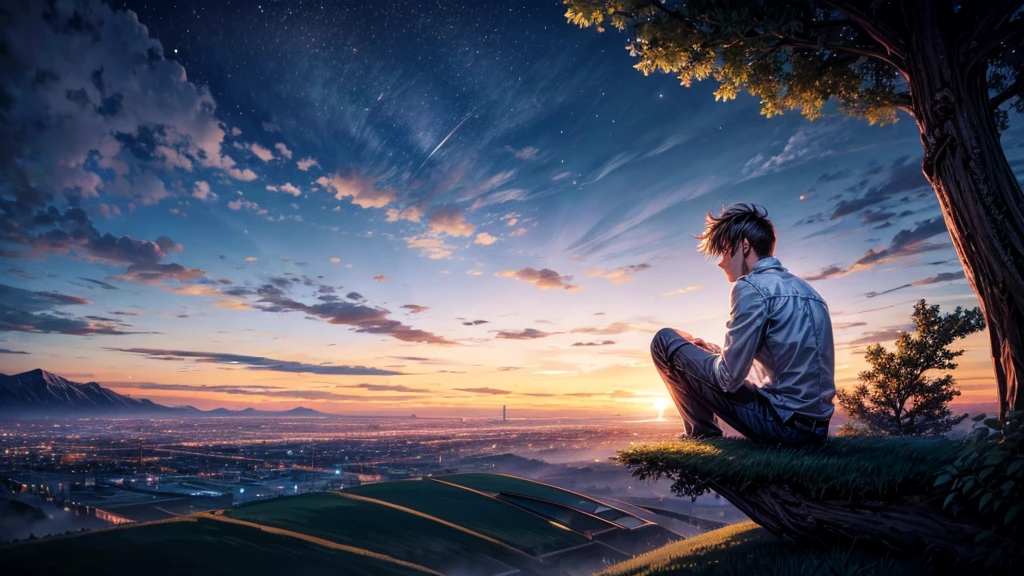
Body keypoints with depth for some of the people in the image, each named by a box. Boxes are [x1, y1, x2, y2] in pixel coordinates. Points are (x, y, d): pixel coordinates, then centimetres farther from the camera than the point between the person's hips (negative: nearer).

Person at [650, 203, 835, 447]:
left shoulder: (752, 286, -13)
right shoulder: (804, 288, 13)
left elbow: (729, 377, -15)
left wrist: (699, 354, 5)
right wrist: (714, 350, 16)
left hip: (782, 422, -9)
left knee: (666, 340, -2)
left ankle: (703, 437, 11)